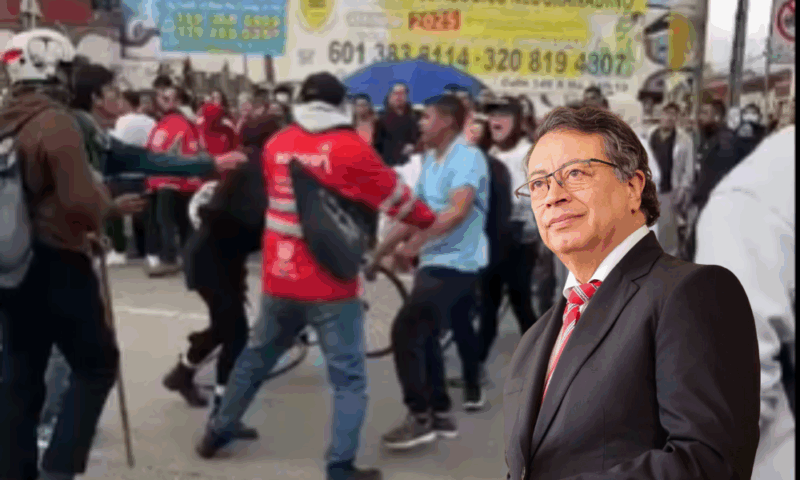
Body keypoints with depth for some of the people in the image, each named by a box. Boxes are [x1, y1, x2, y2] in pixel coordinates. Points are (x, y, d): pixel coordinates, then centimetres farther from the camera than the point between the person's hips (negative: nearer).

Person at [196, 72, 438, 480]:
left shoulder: (276, 144, 4)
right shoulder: (350, 147, -10)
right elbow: (394, 197, 0)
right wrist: (429, 220, 17)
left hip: (279, 279, 5)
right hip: (330, 285, -5)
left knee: (255, 358, 23)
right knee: (349, 377, 4)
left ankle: (216, 433, 35)